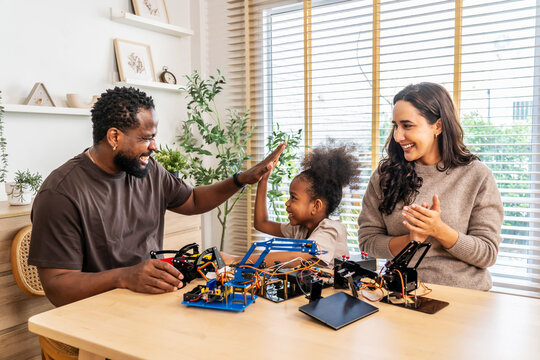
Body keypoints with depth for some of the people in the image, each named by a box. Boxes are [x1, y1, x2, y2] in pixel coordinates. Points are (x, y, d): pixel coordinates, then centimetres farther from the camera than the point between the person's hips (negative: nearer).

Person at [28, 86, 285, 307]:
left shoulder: (150, 171, 7)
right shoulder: (61, 194, -16)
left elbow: (192, 201, 23)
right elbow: (56, 286, -17)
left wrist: (242, 179, 10)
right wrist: (124, 277, -33)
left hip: (155, 295, 7)